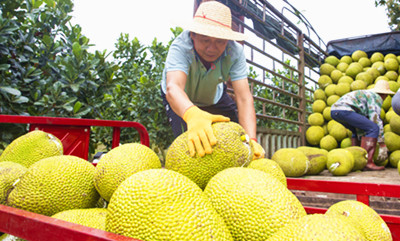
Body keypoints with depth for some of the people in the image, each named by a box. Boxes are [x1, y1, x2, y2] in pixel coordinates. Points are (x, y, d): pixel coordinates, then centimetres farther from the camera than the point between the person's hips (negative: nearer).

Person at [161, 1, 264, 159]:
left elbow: (244, 98, -36)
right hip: (180, 99, -3)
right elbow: (173, 88, -56)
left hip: (214, 96, 3)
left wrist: (251, 140, -52)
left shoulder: (235, 51, -30)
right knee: (188, 141, -26)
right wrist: (192, 114, -79)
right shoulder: (180, 46, -38)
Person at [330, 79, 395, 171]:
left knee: (357, 131, 29)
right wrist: (382, 144, 0)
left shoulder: (366, 94, 32)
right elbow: (376, 121, -4)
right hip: (344, 110, -10)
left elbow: (362, 123, 33)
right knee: (374, 129, -9)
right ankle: (367, 162, -15)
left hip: (334, 110, 10)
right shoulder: (377, 98, 6)